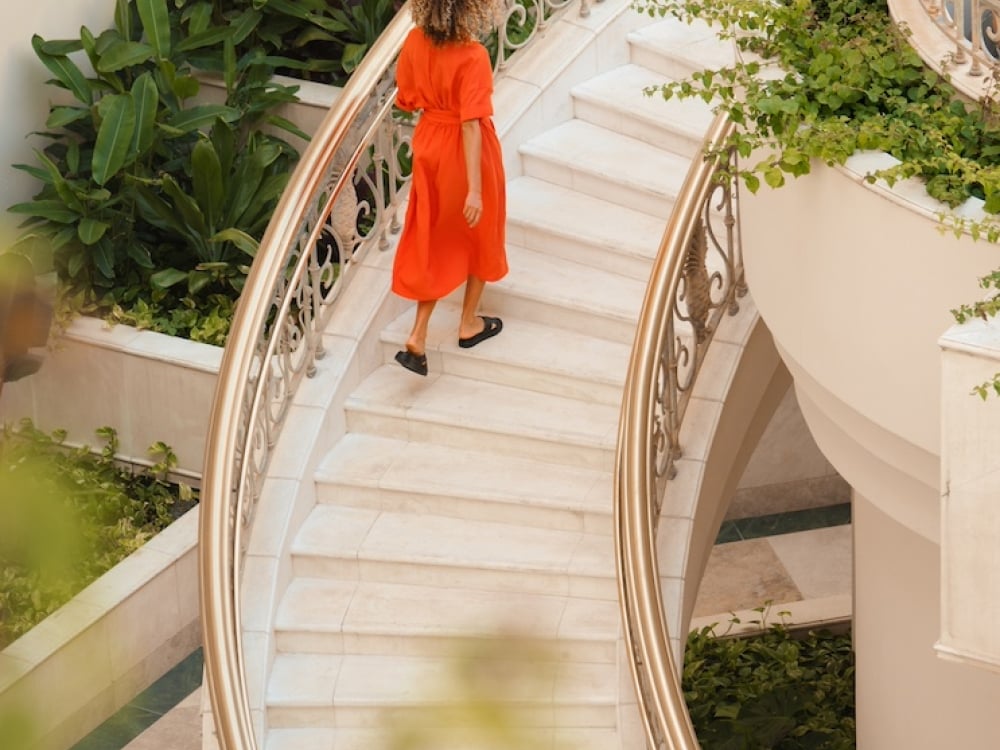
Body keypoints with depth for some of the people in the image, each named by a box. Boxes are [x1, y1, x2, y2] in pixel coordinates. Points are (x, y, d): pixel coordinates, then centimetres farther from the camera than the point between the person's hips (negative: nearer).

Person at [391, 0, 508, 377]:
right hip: (465, 152, -5)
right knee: (478, 234, 19)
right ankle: (469, 323, 34)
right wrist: (475, 189, -25)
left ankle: (418, 336, 10)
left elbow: (406, 99, 4)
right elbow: (470, 124, -28)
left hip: (429, 145, 5)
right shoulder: (472, 56, -27)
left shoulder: (416, 42, -9)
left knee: (433, 239, 16)